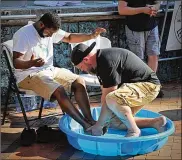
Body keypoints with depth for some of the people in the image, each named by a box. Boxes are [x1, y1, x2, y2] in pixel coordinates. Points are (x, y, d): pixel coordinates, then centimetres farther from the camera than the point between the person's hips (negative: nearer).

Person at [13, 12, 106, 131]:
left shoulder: (50, 30, 4)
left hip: (49, 70, 9)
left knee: (79, 82, -6)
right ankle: (85, 124, -24)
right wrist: (32, 63, -44)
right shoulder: (23, 35, -18)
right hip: (28, 75, -8)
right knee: (59, 90, -30)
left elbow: (70, 37, 13)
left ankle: (90, 119, -9)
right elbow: (15, 62, -23)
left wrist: (91, 36, -2)